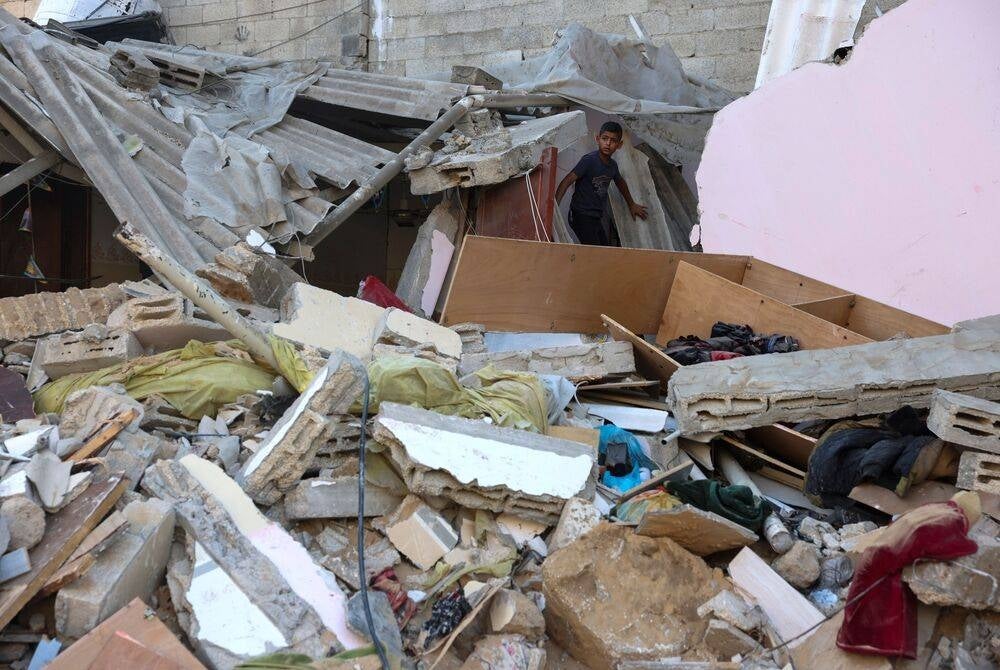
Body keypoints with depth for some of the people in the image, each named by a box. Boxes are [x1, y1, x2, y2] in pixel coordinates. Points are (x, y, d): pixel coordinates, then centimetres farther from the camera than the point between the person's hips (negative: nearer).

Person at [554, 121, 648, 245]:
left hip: (595, 218, 8)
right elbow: (567, 181, -21)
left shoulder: (612, 165, 7)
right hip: (582, 216, -8)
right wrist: (554, 206, -32)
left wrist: (632, 204, 42)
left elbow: (620, 183, 28)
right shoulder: (589, 160, -16)